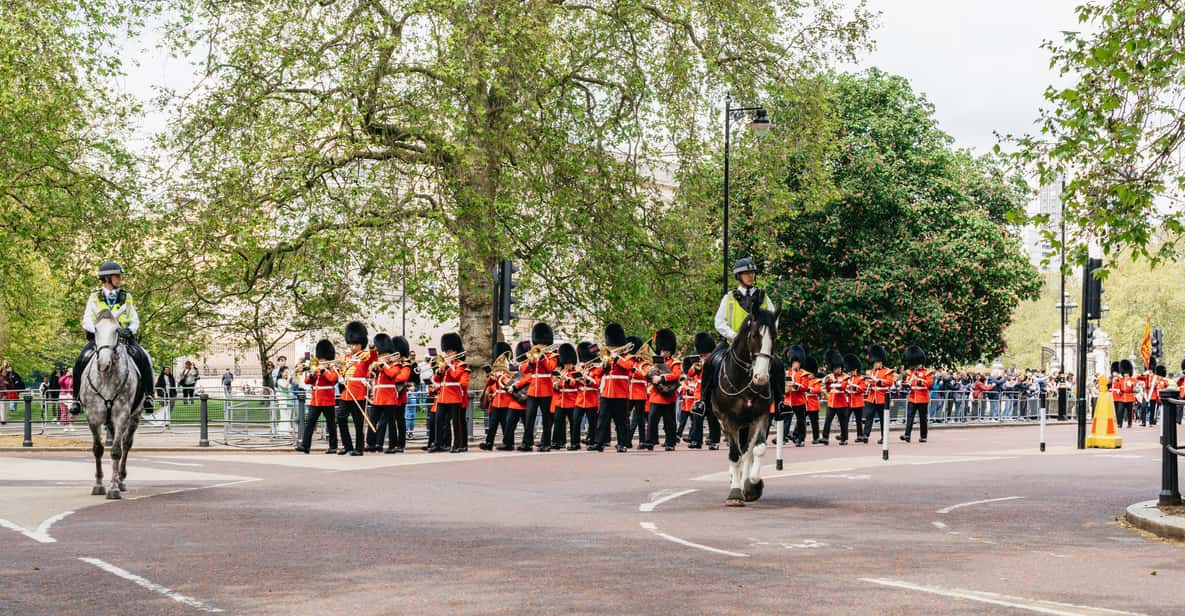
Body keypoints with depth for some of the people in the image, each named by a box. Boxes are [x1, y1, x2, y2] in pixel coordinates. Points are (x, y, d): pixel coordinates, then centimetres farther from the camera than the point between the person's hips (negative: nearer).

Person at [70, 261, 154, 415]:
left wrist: (129, 330, -15)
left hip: (124, 337, 1)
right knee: (81, 361, -25)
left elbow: (135, 320, 8)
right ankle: (77, 398, -11)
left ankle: (147, 395, -18)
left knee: (143, 358, -26)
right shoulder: (94, 298, 9)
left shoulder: (126, 297, 13)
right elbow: (87, 321, 0)